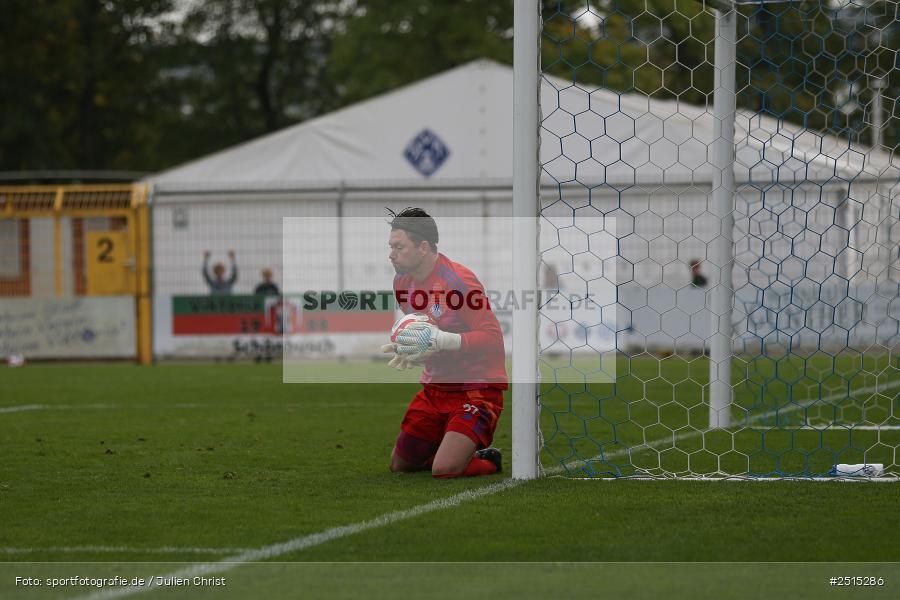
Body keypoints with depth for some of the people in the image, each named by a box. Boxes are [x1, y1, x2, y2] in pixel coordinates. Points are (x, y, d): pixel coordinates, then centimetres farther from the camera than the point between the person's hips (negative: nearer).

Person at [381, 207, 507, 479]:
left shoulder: (459, 280, -20)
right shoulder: (403, 280, 5)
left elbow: (493, 338, -25)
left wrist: (442, 341, -35)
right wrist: (406, 350, -1)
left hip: (476, 389, -8)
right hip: (435, 388, 8)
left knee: (444, 470, -23)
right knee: (399, 465, 10)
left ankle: (490, 461, 9)